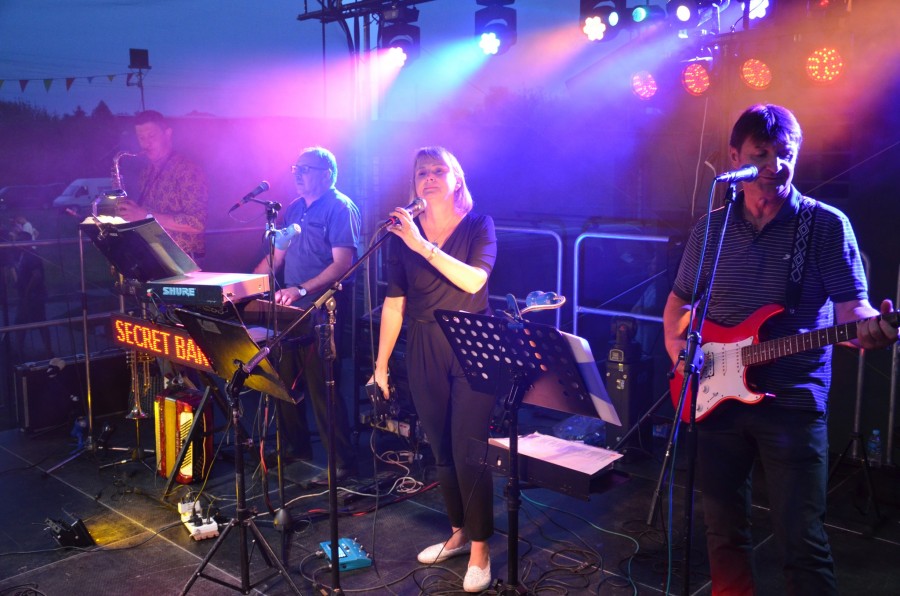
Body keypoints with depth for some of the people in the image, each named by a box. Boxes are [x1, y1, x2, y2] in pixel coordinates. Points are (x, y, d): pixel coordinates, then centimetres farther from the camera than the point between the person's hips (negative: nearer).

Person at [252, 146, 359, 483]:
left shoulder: (340, 208, -8)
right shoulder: (294, 210, 16)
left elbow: (343, 264, -18)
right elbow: (276, 256, 20)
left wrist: (301, 289, -28)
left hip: (324, 311, -8)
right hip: (292, 310, 8)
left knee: (322, 387, -8)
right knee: (287, 382, 13)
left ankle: (343, 463, 2)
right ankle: (298, 448, 30)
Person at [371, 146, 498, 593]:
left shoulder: (479, 225, -2)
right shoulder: (402, 234, 4)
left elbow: (473, 280, -19)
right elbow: (394, 303, 5)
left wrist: (422, 245, -24)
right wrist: (381, 363, 4)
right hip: (423, 353, 3)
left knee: (468, 451, -4)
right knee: (441, 450, 12)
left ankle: (479, 548, 10)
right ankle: (459, 533, 30)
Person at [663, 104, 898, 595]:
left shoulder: (826, 224, -3)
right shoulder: (710, 228, 7)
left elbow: (851, 304, -7)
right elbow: (679, 300, 16)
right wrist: (676, 346, -2)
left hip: (793, 401, -3)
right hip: (718, 395, 4)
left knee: (801, 539, -1)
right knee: (723, 528, 14)